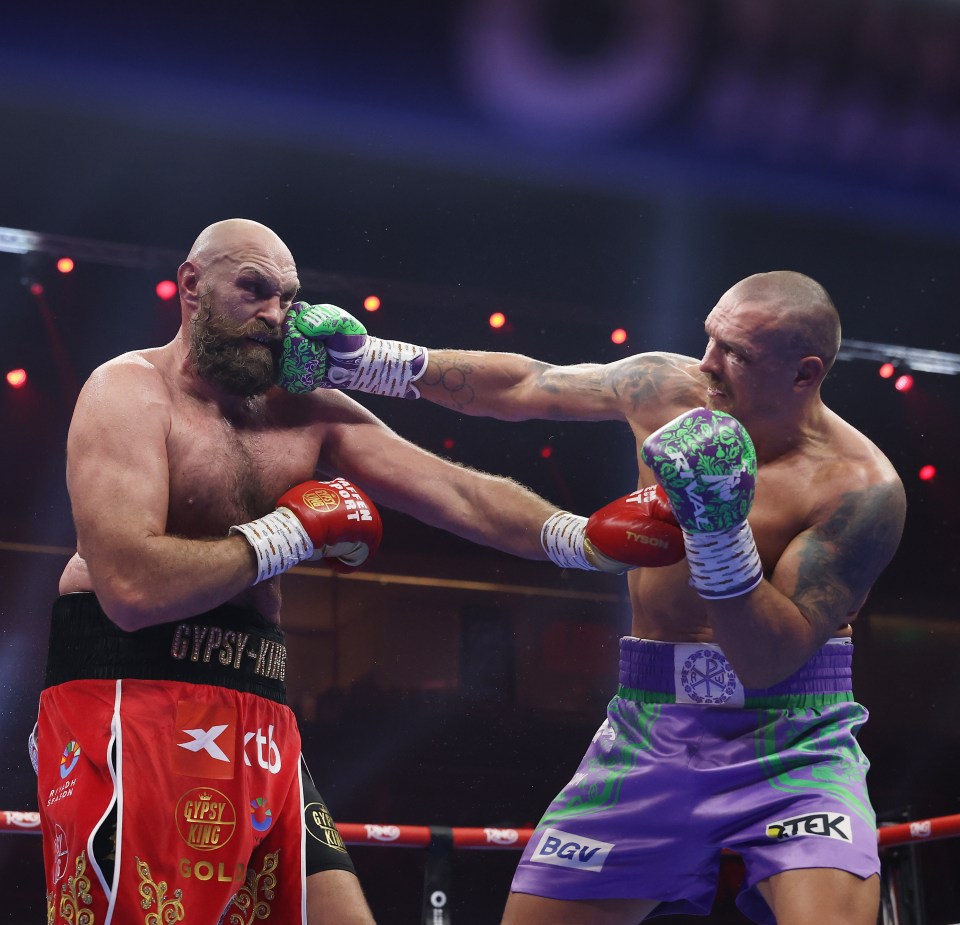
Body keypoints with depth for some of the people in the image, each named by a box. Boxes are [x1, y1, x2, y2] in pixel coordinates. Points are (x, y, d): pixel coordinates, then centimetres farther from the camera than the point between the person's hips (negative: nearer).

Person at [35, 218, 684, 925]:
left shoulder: (309, 414, 14)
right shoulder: (131, 391, -7)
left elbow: (455, 492, 3)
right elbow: (132, 588, -21)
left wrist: (578, 536, -14)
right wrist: (291, 533, -10)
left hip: (258, 724, 7)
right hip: (131, 710, -7)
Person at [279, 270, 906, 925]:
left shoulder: (861, 488, -17)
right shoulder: (668, 389, -2)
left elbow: (772, 659, -21)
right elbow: (520, 387, 12)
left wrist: (719, 532, -33)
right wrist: (368, 360, 8)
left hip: (789, 747, -4)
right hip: (651, 737, 4)